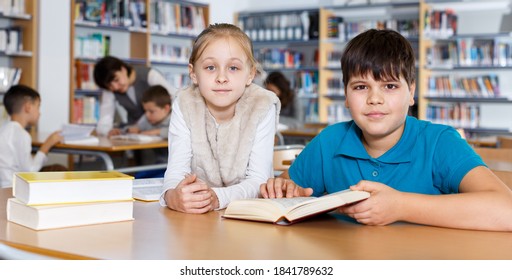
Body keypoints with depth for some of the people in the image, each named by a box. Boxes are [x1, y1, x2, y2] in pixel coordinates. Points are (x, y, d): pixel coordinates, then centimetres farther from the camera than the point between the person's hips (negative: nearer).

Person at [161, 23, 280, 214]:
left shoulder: (263, 107, -13)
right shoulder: (184, 106, -9)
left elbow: (258, 180, -17)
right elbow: (176, 171, -15)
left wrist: (218, 198, -35)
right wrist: (173, 196, -38)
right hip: (194, 217, 0)